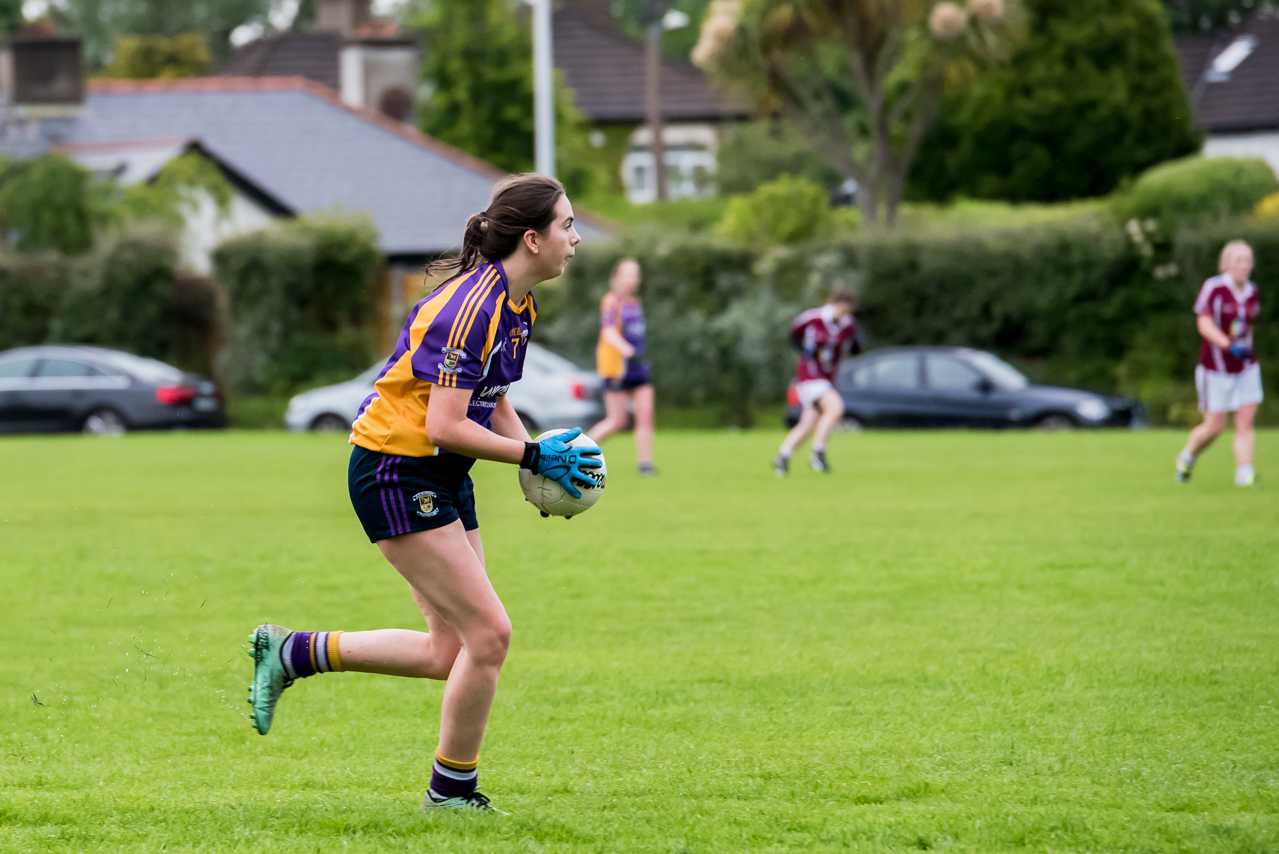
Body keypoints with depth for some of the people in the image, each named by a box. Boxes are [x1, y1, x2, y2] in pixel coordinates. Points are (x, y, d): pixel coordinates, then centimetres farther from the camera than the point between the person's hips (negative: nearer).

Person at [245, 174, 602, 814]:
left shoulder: (517, 304, 7)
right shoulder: (469, 307, -23)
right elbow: (445, 427, -26)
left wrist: (539, 462, 2)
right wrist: (533, 456, -20)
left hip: (442, 476, 10)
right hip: (395, 469, -10)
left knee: (451, 651, 7)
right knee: (487, 633, -10)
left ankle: (293, 652, 19)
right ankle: (451, 791, 5)